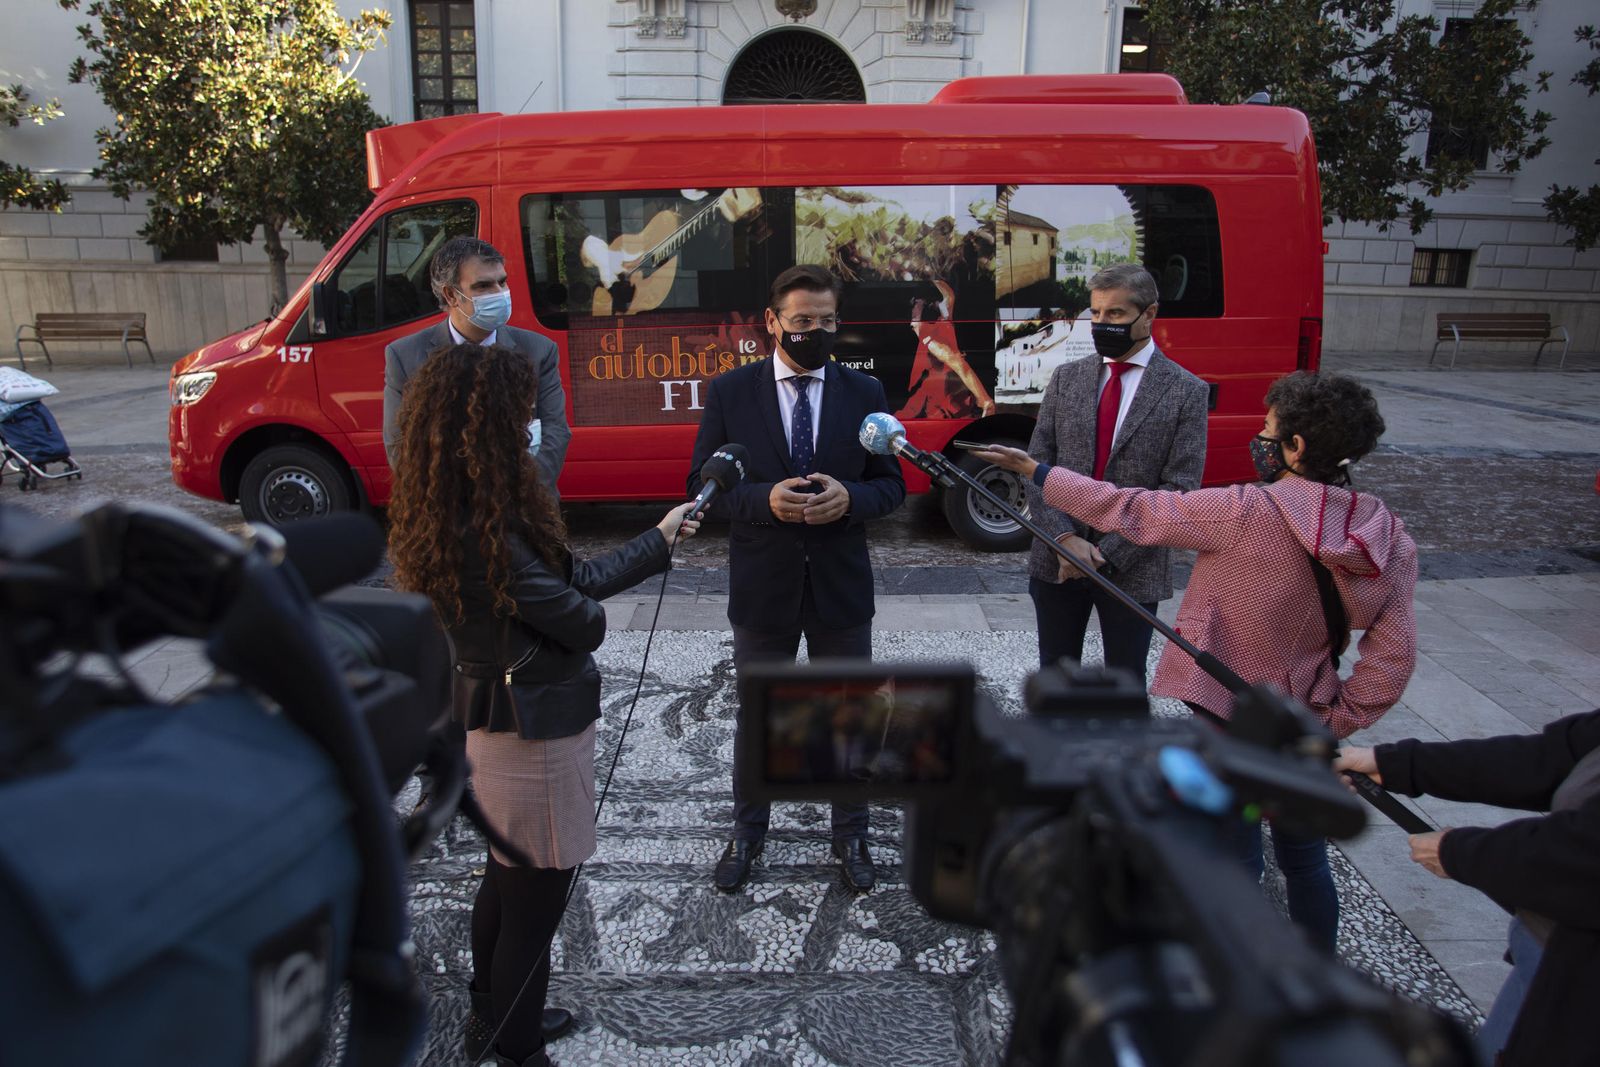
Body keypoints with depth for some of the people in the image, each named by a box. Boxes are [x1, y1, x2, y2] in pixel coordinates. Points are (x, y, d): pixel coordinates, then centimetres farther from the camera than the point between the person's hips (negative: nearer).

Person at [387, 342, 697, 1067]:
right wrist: (591, 613, 2)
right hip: (536, 733, -10)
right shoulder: (490, 531, -29)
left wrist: (658, 540, 12)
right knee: (534, 901, 9)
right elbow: (583, 621, -22)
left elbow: (568, 579, 6)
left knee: (506, 881, 26)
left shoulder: (459, 515, 2)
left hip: (499, 720, 10)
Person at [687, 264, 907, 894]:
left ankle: (850, 837, 36)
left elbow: (892, 484, 2)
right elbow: (702, 485, -4)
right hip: (762, 589, -1)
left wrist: (849, 498, -19)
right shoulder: (729, 392, -4)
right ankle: (747, 836, 37)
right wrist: (765, 499, -22)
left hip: (842, 587, 1)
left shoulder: (864, 392, -1)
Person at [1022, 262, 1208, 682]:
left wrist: (1108, 553, -16)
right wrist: (1065, 538, -13)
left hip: (1132, 570, -3)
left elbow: (1178, 491, -10)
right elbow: (1037, 465, 1)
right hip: (1058, 562, 3)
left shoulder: (1186, 392, -6)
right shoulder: (1066, 378, 4)